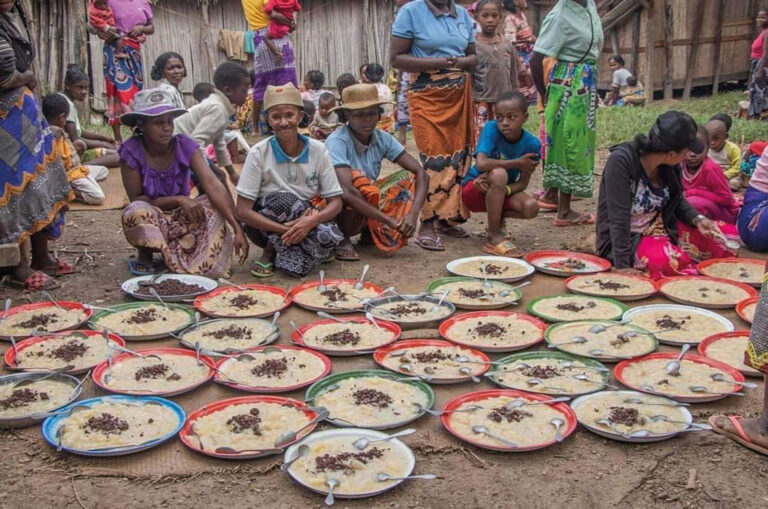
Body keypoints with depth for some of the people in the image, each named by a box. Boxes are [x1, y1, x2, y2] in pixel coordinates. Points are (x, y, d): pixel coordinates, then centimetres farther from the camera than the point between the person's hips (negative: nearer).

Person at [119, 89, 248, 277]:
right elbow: (136, 199, -15)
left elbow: (213, 185, -24)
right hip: (150, 224, -2)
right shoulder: (131, 152, -17)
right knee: (137, 212, -35)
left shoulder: (184, 145, -13)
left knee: (214, 205, -24)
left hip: (181, 219, 2)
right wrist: (178, 200, -26)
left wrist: (238, 229, -34)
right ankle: (145, 256, -4)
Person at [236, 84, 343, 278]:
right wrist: (286, 230, -30)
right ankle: (270, 252, -8)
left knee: (330, 236, -31)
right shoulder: (259, 152, -13)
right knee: (285, 200, -34)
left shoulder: (318, 150, -7)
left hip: (305, 223, 2)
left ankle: (273, 251, -6)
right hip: (266, 224, -2)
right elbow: (243, 211, -17)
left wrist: (311, 221, -30)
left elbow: (336, 202, -7)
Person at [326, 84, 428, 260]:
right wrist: (390, 220, -37)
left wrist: (414, 213, -26)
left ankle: (372, 233, 0)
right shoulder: (337, 141, -24)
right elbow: (346, 191, -37)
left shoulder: (382, 138, -6)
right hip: (337, 210, -6)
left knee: (408, 178, -8)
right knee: (357, 180, -32)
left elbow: (420, 172, -9)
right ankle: (341, 239, -12)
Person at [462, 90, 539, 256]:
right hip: (473, 190, -3)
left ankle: (498, 218, 8)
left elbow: (522, 183, -11)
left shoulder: (532, 144, -13)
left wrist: (501, 190, -29)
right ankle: (494, 237, -23)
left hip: (504, 191, 3)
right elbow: (481, 164, -35)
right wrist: (518, 163, -27)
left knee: (531, 207, -26)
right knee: (499, 174, -35)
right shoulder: (491, 128, -20)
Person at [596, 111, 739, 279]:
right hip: (626, 239, -7)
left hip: (663, 228, 7)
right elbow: (619, 217, -27)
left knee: (728, 234, -4)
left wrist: (698, 220, -7)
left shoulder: (670, 165, -4)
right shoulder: (621, 160, -24)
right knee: (668, 262, -35)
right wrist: (622, 266, -30)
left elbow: (677, 201, 13)